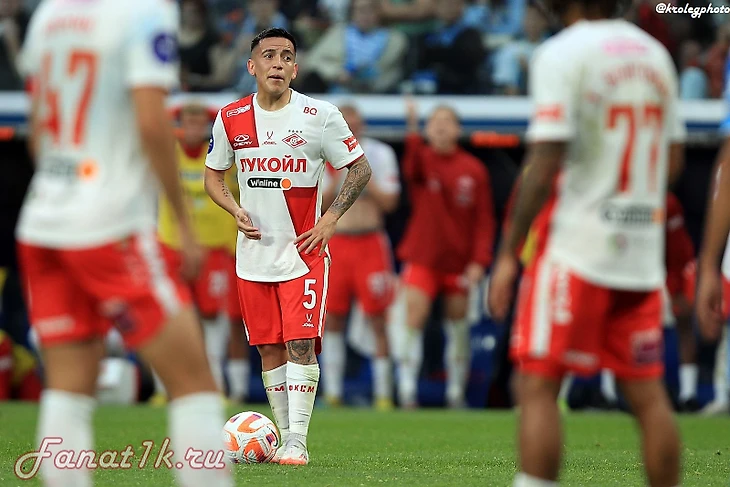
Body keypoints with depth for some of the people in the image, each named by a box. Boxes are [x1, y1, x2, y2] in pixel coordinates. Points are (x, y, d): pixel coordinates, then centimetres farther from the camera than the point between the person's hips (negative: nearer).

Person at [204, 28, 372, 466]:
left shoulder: (321, 116, -6)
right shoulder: (231, 118, 2)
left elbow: (360, 168, 2)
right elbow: (213, 175, 16)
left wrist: (330, 220, -7)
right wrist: (236, 211, -4)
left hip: (304, 250, -3)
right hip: (254, 253, 3)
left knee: (300, 343, -12)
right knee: (269, 348, 6)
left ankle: (298, 442, -12)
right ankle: (285, 437, 15)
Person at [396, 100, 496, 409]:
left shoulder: (474, 170, 1)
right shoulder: (423, 159, -2)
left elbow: (484, 219, 1)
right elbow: (412, 167, -29)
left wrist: (479, 260, -8)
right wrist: (412, 131, -48)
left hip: (458, 261, 2)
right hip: (422, 256, -2)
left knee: (458, 323, 7)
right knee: (414, 320, -13)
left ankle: (456, 393, 16)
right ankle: (407, 391, -10)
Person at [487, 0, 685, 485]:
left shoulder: (562, 55, -10)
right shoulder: (655, 54, 11)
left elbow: (544, 167, -15)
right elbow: (673, 157, 18)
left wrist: (509, 253, -9)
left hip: (577, 250, -6)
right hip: (644, 254, 6)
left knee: (537, 387, -4)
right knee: (648, 394, 10)